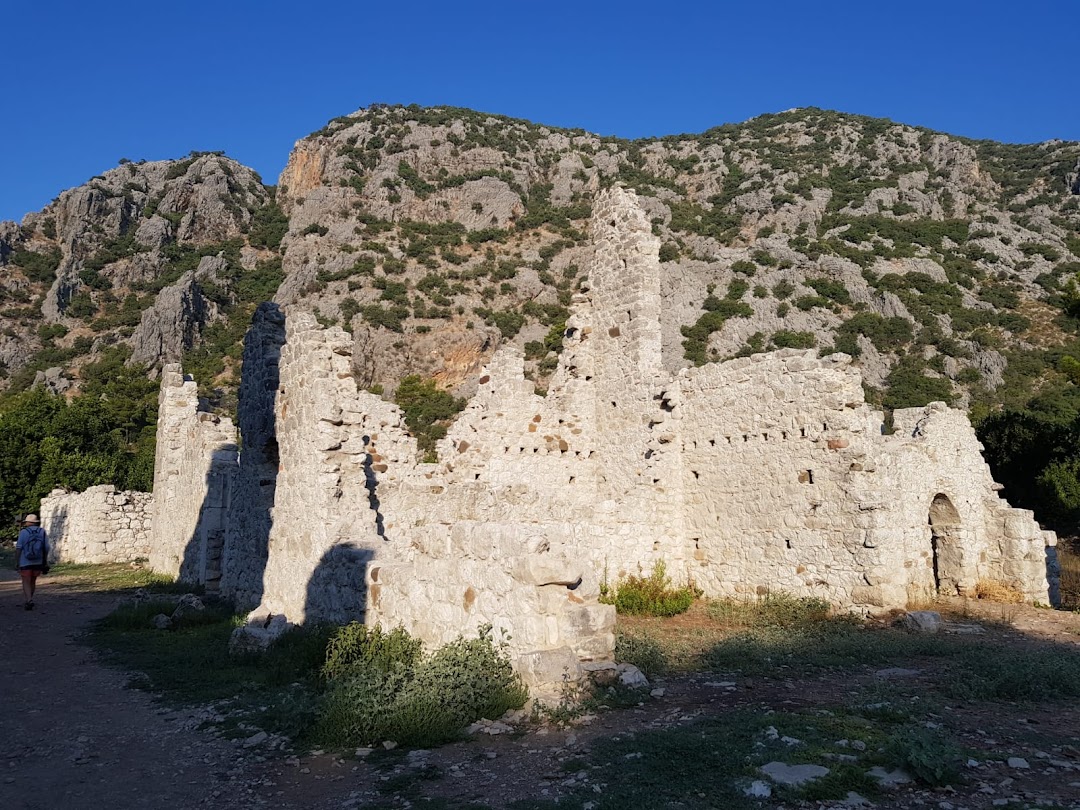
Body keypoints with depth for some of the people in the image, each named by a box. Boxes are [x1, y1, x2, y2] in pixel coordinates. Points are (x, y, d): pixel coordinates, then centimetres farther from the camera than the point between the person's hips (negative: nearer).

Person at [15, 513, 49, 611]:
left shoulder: (23, 532, -6)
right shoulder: (43, 532, 2)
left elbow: (18, 548, -10)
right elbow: (46, 548, 2)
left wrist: (16, 562, -4)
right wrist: (45, 562, 12)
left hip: (25, 563, -3)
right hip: (38, 562, 3)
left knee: (26, 583, 1)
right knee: (33, 582, 18)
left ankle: (29, 600, -17)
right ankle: (28, 601, 26)